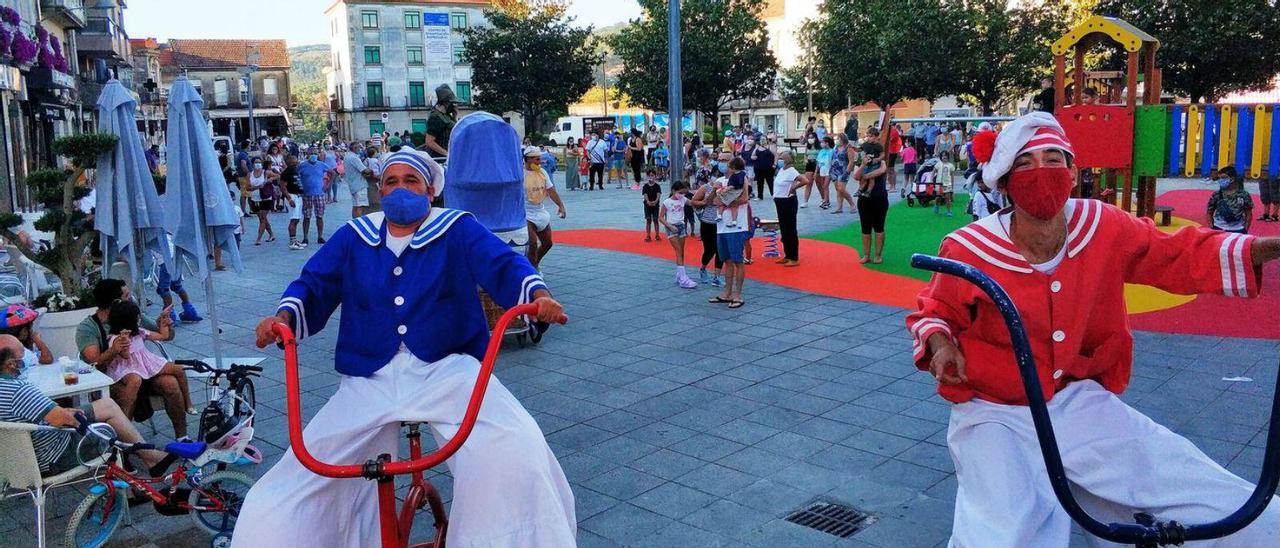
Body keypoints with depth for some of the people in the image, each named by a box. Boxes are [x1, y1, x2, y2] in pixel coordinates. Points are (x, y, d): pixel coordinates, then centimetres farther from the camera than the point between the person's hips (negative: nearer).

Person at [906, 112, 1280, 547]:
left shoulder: (1104, 229, -5)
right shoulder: (968, 251, -13)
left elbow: (1186, 256, 9)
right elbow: (934, 312, 5)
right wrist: (940, 345, -15)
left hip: (1079, 401, 3)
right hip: (995, 413, -3)